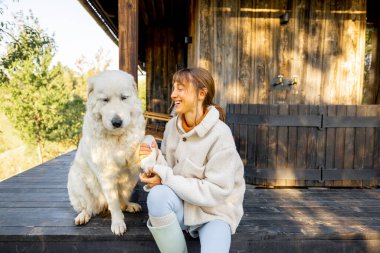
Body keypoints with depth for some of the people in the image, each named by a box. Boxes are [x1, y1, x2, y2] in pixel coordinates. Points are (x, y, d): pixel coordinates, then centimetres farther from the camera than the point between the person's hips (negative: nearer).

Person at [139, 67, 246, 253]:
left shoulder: (220, 135, -20)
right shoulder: (172, 126, -2)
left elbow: (216, 191, -20)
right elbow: (169, 168, 5)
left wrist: (166, 179, -22)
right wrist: (156, 158, -17)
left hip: (215, 211, -4)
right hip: (182, 203, 4)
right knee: (157, 195, -29)